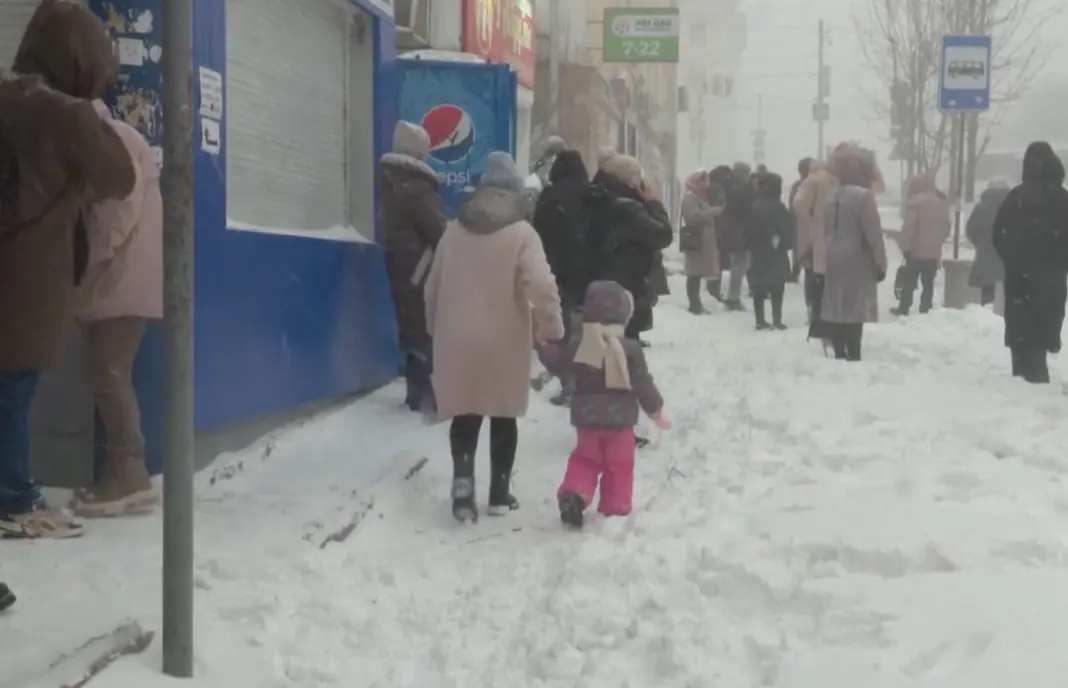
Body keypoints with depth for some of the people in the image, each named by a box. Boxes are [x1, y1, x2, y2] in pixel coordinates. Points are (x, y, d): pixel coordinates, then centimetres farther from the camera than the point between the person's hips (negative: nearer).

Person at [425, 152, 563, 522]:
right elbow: (541, 287, -20)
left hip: (457, 342, 3)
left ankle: (463, 483, -7)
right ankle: (500, 492, 18)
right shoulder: (521, 233, -9)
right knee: (503, 417, 14)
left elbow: (433, 287, 12)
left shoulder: (454, 231, 5)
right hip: (503, 343, -2)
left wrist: (436, 328, 25)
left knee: (465, 417, 12)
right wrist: (552, 331, -8)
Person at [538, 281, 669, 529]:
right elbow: (643, 384, -6)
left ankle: (573, 494, -7)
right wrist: (656, 411, 6)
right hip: (619, 419, -2)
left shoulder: (578, 347, -4)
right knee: (619, 466, 10)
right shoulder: (630, 349, -9)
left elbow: (554, 360, 8)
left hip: (587, 418, 2)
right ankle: (615, 510, 12)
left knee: (584, 459, 15)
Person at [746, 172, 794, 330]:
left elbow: (749, 229, 9)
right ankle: (777, 320, -5)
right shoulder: (777, 206, -13)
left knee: (759, 287, 9)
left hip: (757, 252, 6)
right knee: (777, 287, 0)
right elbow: (787, 228, -14)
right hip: (775, 252, -6)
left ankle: (760, 320, 9)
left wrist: (750, 246, 13)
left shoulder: (755, 206, 6)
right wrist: (787, 244, -1)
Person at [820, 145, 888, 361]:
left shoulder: (834, 197, 11)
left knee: (837, 308, 9)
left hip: (835, 260, 8)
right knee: (855, 310, -7)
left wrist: (833, 253, 18)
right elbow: (873, 234, -16)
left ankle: (840, 355, 14)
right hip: (857, 262, -8)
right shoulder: (863, 195, -14)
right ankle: (853, 357, -9)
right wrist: (881, 263, -8)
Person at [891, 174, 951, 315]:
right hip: (934, 251, 5)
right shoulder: (942, 202, 11)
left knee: (909, 282, 2)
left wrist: (905, 246, -11)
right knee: (928, 282, 8)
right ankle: (925, 310, 5)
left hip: (916, 250, -5)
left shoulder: (915, 201, -10)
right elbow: (947, 226, 14)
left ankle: (903, 309, 4)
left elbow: (909, 226, -16)